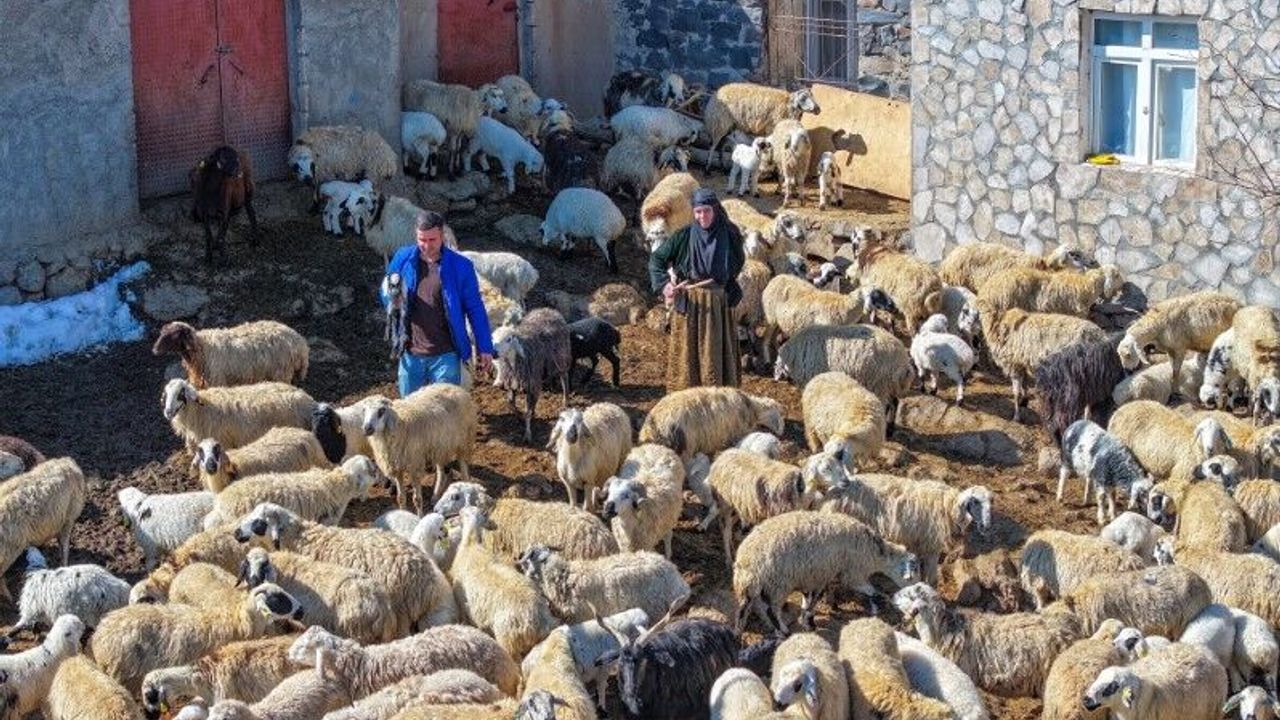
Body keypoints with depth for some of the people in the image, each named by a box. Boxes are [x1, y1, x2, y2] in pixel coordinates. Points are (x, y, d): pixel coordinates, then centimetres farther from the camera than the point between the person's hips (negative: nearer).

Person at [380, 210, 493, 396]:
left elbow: (475, 309, -1)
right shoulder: (403, 259, 0)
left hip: (445, 356, -3)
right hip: (411, 356, 3)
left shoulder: (460, 266, -6)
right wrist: (393, 299, -13)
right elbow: (385, 294, 12)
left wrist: (485, 349, -2)